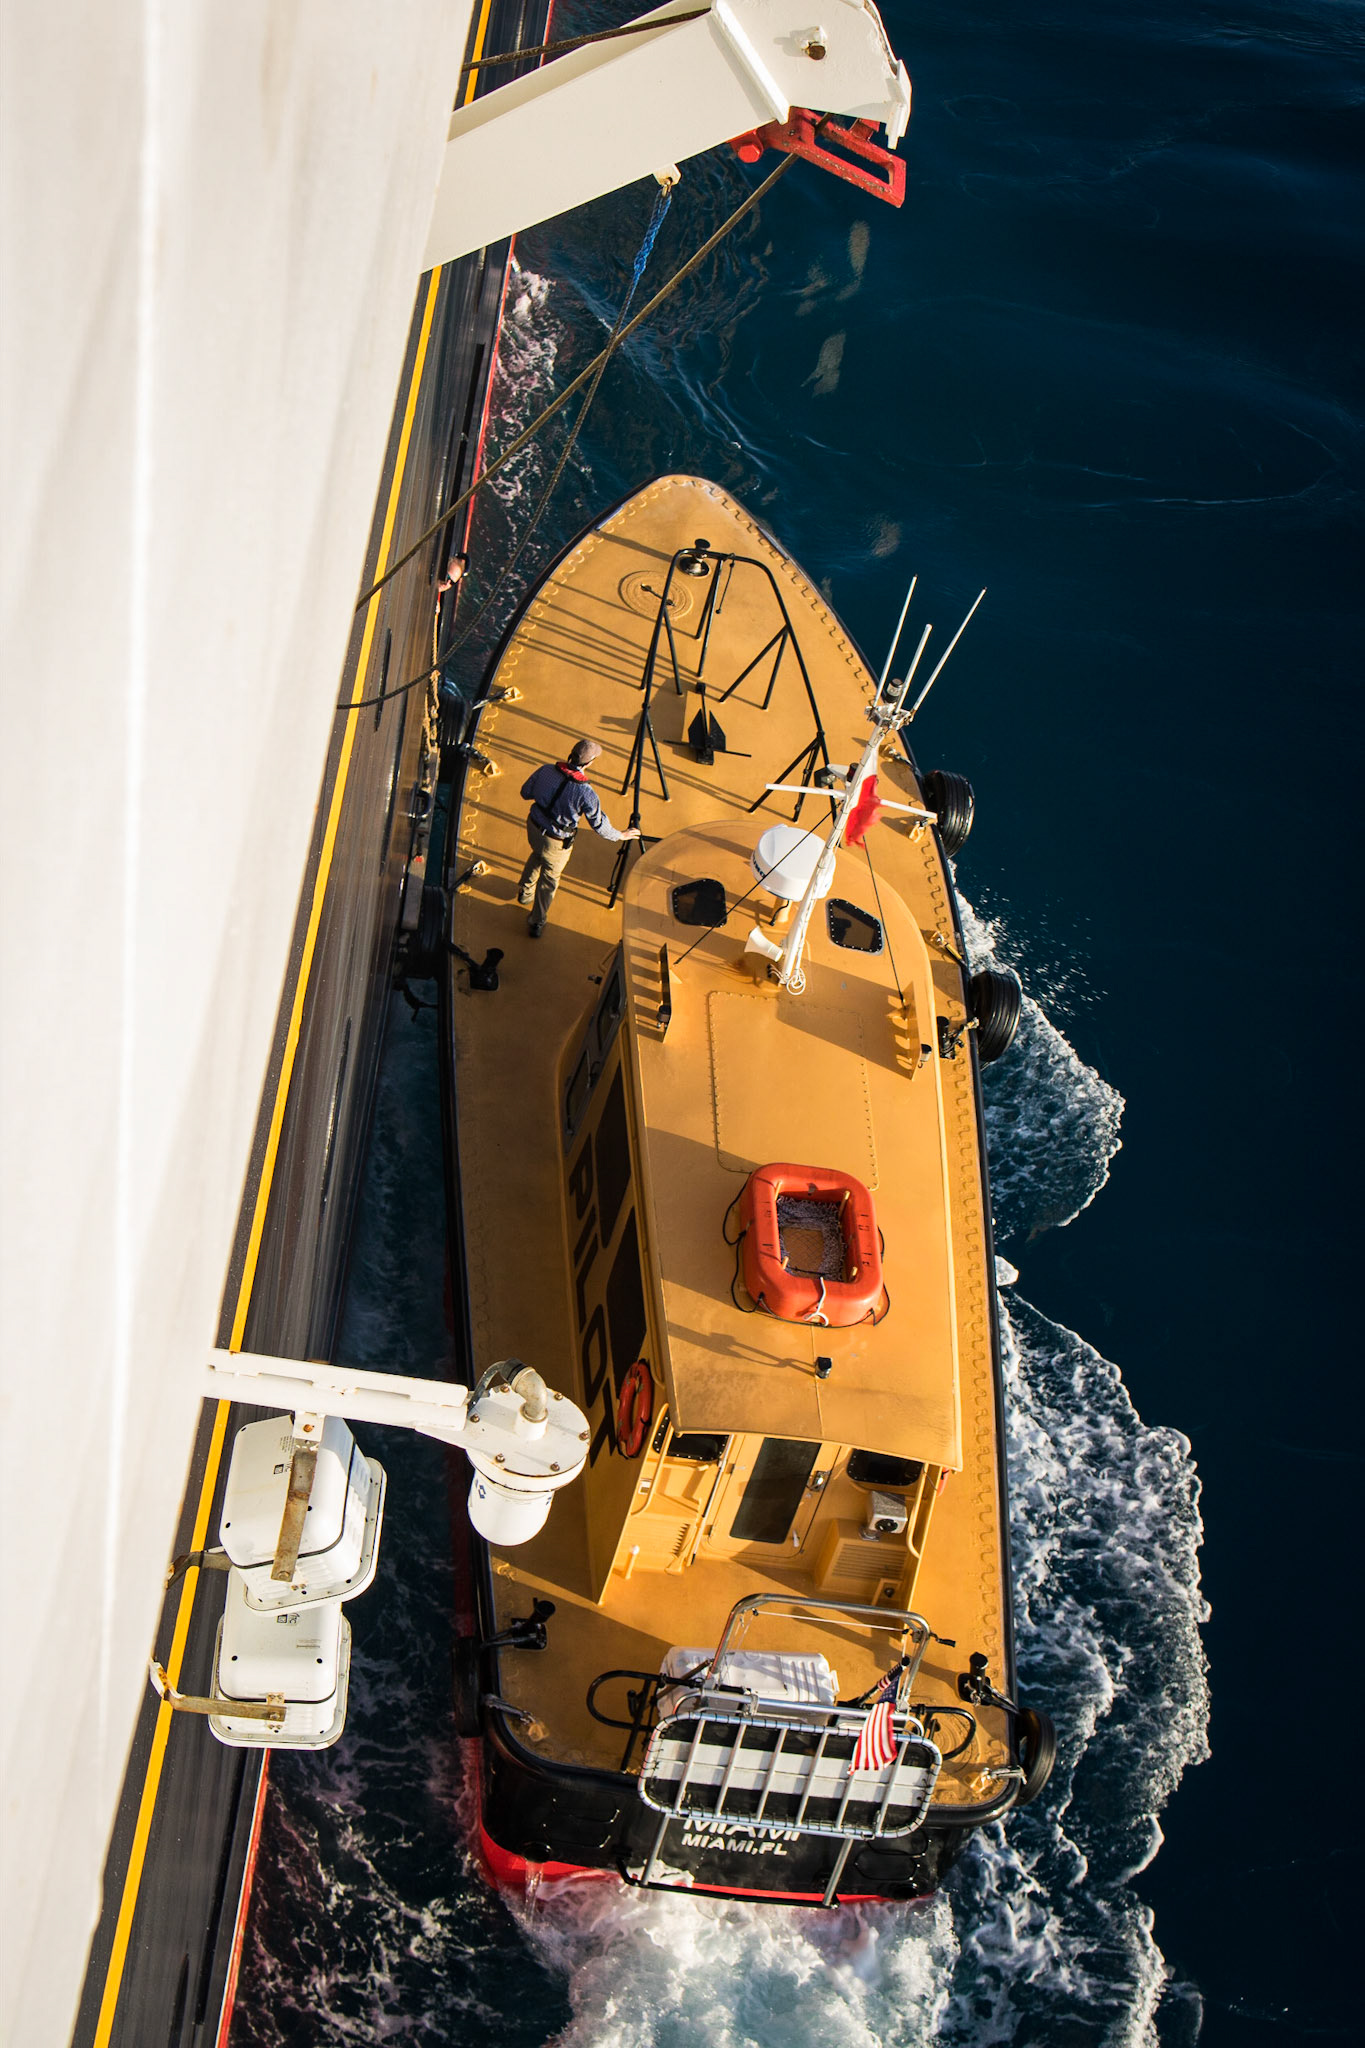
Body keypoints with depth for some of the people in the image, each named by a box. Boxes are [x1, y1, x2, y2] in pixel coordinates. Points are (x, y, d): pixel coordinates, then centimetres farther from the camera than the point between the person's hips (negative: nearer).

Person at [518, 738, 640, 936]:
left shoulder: (547, 770, -18)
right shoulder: (585, 792, -31)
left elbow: (525, 792, -1)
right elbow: (599, 825, -18)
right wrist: (621, 835, 0)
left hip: (533, 826, 5)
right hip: (556, 841, -5)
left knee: (538, 855, 37)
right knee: (549, 878, 20)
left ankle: (525, 893, 58)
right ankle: (536, 923, 37)